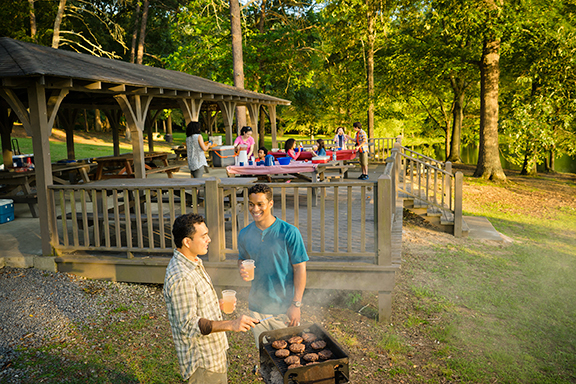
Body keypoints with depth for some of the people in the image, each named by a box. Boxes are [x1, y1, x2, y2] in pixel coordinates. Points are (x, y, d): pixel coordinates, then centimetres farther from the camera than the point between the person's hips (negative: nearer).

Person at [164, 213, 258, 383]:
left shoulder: (193, 263, 5)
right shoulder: (180, 277, -29)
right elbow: (188, 325, -30)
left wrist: (218, 305, 13)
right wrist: (230, 325, -36)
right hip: (201, 361, -10)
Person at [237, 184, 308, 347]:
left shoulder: (289, 232, -14)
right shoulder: (245, 234, -1)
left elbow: (300, 268, -10)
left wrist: (296, 304, -13)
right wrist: (242, 269, -9)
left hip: (284, 308, -4)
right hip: (257, 308, 4)